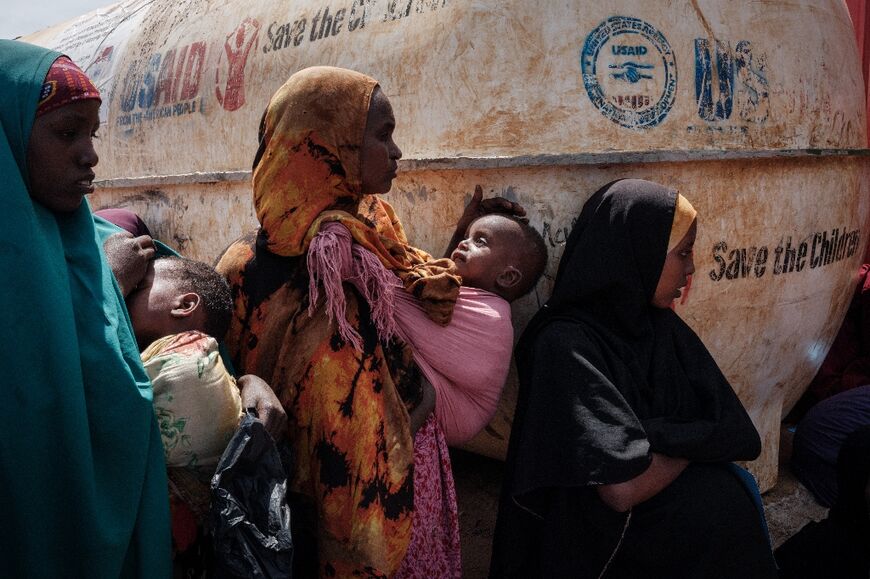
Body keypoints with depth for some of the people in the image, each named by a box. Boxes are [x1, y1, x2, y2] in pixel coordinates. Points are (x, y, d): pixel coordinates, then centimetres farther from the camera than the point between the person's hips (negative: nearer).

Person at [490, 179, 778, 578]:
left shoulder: (662, 325, 3)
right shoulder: (567, 345, -19)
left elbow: (729, 429, -1)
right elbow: (623, 488, -23)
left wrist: (657, 440, -17)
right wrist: (688, 444, -6)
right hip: (603, 537, -6)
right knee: (718, 509, -20)